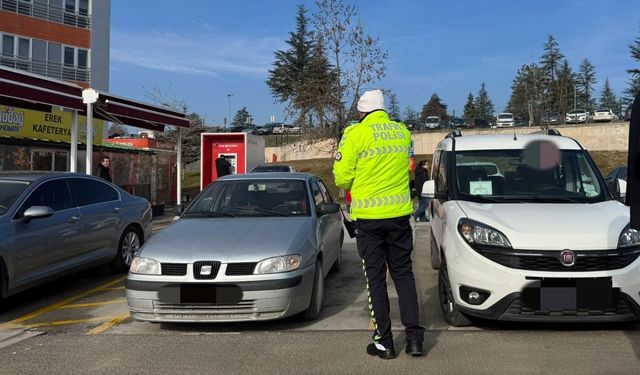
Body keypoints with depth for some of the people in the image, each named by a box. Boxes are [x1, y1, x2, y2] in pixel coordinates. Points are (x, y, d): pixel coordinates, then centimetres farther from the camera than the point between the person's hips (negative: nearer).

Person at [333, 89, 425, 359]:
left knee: (376, 278, 6)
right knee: (403, 274, 13)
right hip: (399, 214, 4)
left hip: (368, 216, -4)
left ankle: (384, 342, 11)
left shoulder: (355, 134, -9)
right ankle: (414, 337, 11)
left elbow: (342, 177, -7)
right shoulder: (403, 132, 7)